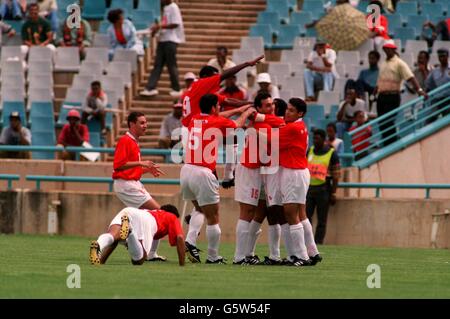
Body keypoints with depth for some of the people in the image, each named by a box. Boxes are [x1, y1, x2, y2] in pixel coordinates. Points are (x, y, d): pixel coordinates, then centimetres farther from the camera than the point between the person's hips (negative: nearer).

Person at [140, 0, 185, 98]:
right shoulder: (165, 8, 15)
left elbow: (175, 24, -18)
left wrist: (160, 26, -20)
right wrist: (156, 28, 6)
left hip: (171, 40, -9)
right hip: (162, 39, 9)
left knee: (171, 65, -3)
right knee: (157, 65, 3)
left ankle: (176, 89, 7)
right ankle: (151, 88, -1)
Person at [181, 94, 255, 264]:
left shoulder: (194, 120, 11)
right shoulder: (218, 122, -4)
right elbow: (238, 124, 18)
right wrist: (247, 112, 39)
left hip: (186, 169, 6)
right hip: (203, 173, -6)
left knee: (200, 209, 26)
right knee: (213, 218, 5)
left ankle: (190, 240, 6)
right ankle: (213, 257, 9)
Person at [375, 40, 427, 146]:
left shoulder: (399, 63, -4)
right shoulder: (383, 64, 19)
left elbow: (410, 77, -15)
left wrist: (419, 90, -26)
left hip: (392, 97, -7)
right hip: (381, 97, 7)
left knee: (389, 122, -11)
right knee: (382, 123, 7)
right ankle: (386, 146, 15)